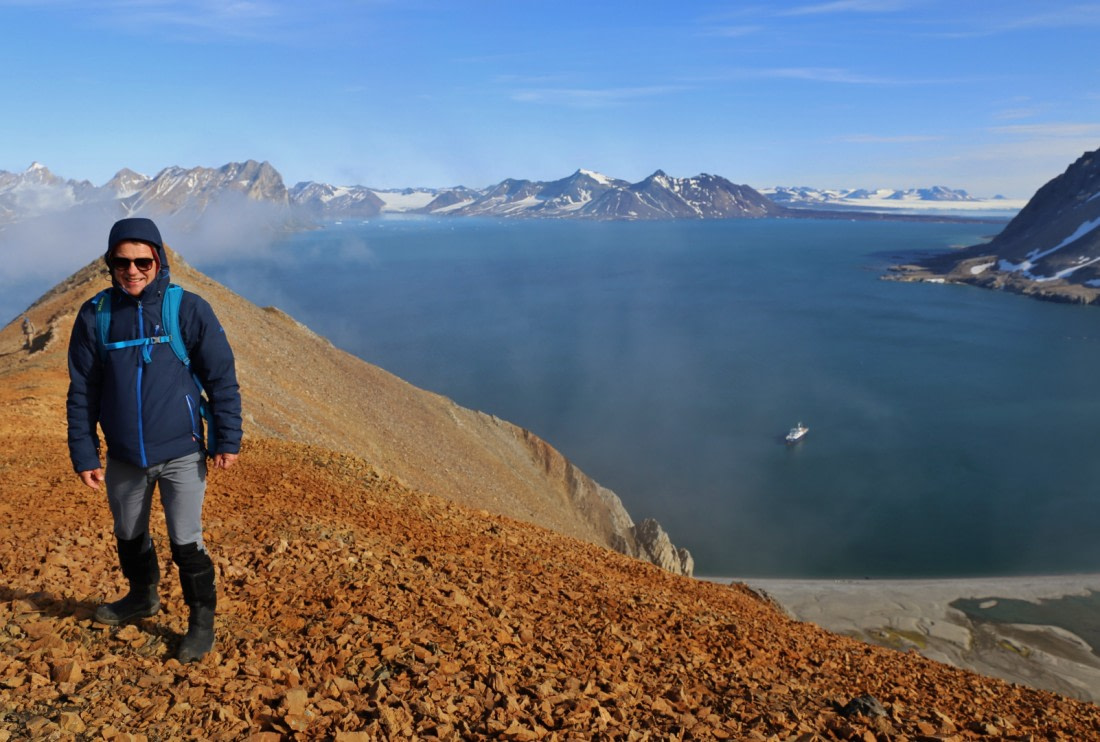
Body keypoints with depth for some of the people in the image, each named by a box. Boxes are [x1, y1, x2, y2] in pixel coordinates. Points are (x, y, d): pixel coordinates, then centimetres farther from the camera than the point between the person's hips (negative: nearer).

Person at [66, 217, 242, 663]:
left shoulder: (189, 309, -9)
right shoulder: (95, 316, -2)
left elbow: (222, 378, -5)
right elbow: (82, 392, 4)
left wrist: (228, 440, -7)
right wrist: (83, 454, 2)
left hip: (181, 454, -4)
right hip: (123, 458, 4)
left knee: (186, 543, -1)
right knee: (129, 536, 22)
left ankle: (202, 621, 18)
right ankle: (142, 597, 47)